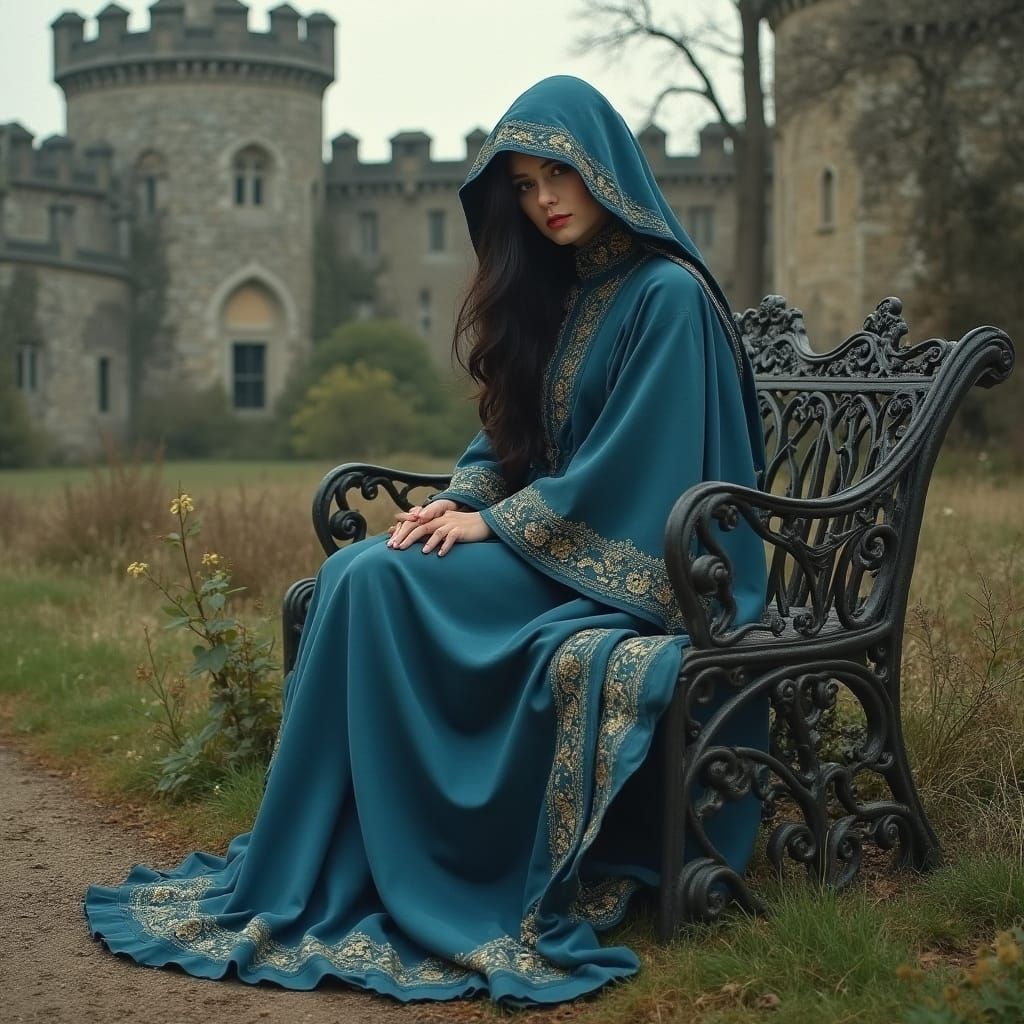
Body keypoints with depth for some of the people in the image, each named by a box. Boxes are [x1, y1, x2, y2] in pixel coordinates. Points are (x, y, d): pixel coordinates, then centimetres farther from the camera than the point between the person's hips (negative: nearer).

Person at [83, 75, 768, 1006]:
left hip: (626, 561, -8)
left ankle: (295, 886, -18)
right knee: (353, 571, -18)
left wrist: (496, 524, -16)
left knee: (381, 581, -25)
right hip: (546, 540, 8)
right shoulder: (552, 294, 14)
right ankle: (315, 873, -16)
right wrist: (460, 501, -5)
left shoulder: (666, 294, -11)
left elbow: (630, 464, -17)